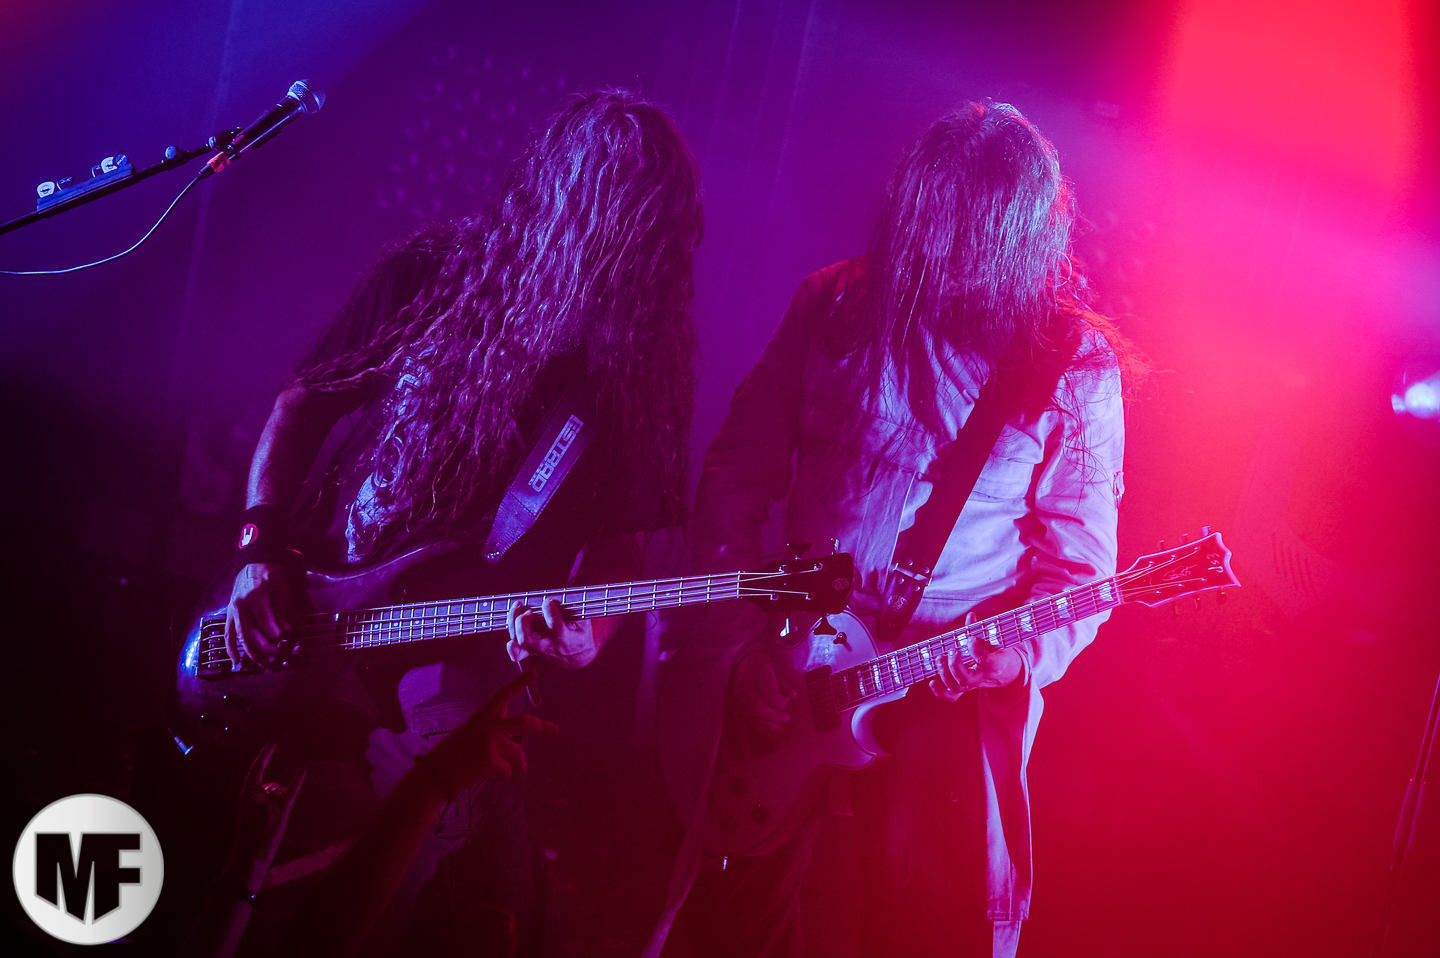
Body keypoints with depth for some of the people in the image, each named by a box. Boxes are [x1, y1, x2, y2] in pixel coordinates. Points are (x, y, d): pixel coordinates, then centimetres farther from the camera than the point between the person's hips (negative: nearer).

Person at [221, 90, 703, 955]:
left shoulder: (645, 369, -2)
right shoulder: (433, 273, -1)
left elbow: (620, 542, 1)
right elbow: (302, 404, 6)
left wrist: (586, 636, -19)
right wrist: (261, 550, -4)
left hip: (454, 694, -1)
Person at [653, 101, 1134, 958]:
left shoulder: (1075, 366, -5)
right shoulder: (836, 307, -2)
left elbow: (1081, 566, -1)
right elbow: (734, 480, 4)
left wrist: (1020, 654, -20)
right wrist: (737, 640, -4)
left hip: (954, 704, -1)